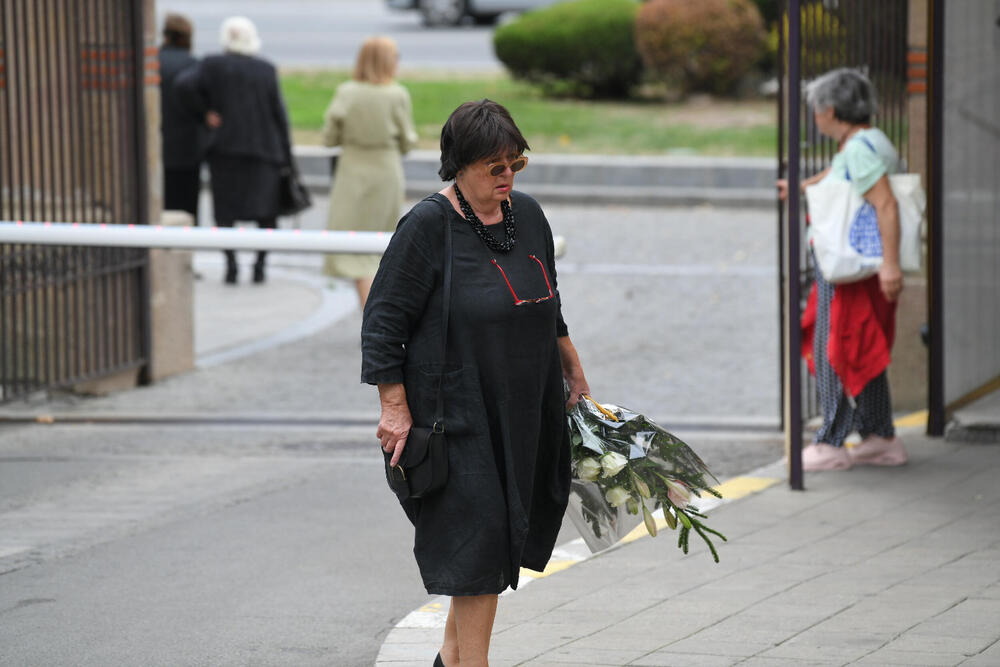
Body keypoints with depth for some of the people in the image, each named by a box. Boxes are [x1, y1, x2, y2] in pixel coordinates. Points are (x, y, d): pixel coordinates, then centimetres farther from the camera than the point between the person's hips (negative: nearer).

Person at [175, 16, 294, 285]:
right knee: (266, 210, 9)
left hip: (225, 147, 0)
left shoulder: (213, 65, -2)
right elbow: (279, 114, 1)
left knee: (226, 209, 5)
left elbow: (184, 83, -17)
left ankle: (231, 263, -7)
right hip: (264, 148, 0)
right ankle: (260, 264, 1)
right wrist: (286, 158, 6)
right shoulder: (266, 70, 0)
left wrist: (205, 111, -4)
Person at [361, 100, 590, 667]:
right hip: (457, 413, -7)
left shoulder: (527, 215, 7)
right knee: (477, 533, -10)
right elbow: (384, 321, -11)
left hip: (522, 408, 7)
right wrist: (394, 407, -16)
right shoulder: (427, 227, -13)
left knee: (500, 531, 11)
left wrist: (573, 370, 27)